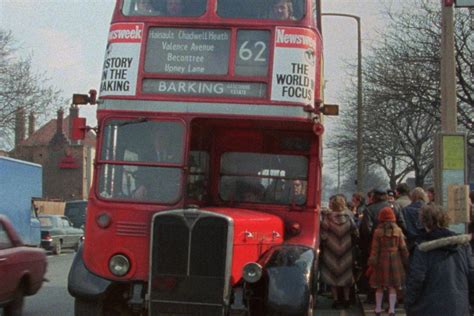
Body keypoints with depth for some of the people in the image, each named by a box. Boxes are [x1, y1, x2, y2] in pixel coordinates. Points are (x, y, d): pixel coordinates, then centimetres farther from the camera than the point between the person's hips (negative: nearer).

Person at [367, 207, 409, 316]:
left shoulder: (378, 231, -7)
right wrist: (406, 262, 8)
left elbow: (374, 249, -8)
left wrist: (371, 264, -5)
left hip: (382, 260, -1)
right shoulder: (398, 230, -2)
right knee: (392, 287, 6)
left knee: (379, 287, 11)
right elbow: (403, 248, 0)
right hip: (395, 261, 1)